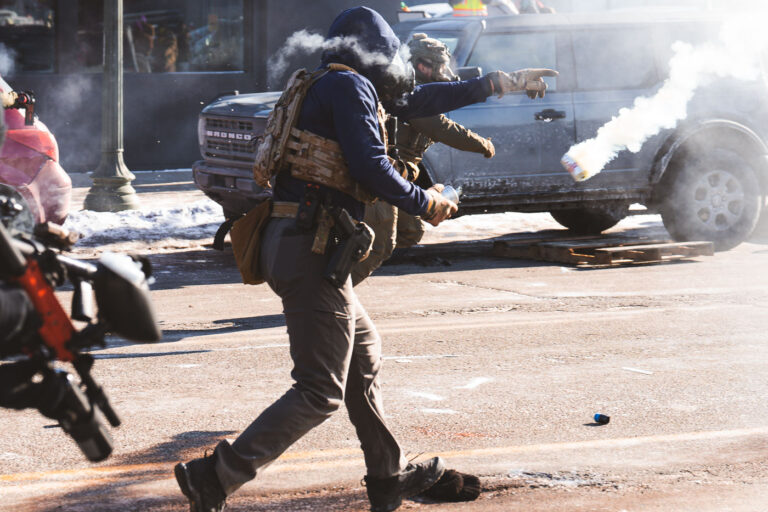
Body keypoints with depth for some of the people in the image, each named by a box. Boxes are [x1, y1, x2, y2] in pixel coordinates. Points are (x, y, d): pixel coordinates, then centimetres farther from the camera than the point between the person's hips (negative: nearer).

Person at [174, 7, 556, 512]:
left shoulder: (342, 87, 22)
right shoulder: (350, 86, -7)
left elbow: (413, 101, 34)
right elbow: (369, 165, -19)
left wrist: (498, 83, 41)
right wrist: (423, 202, -3)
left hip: (296, 244, 10)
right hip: (314, 248, -10)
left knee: (363, 357, 22)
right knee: (320, 392, -9)